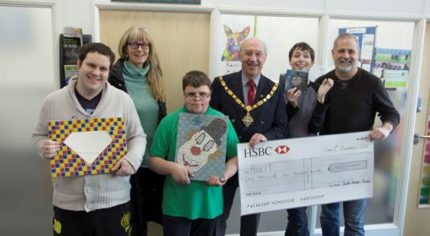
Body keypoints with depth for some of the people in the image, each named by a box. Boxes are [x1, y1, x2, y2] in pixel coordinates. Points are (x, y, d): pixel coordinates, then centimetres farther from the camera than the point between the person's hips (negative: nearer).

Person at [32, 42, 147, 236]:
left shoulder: (123, 100, -4)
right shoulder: (53, 101, -1)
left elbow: (137, 136, 3)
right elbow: (39, 135, 11)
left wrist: (132, 159, -16)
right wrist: (44, 147, -11)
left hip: (113, 200, 0)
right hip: (68, 202, 1)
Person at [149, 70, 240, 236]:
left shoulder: (222, 121, -1)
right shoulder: (169, 121, -5)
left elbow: (236, 157, 2)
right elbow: (153, 160, -2)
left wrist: (224, 175, -16)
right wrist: (171, 167, -21)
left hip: (210, 204, 2)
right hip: (176, 205, -2)